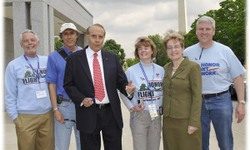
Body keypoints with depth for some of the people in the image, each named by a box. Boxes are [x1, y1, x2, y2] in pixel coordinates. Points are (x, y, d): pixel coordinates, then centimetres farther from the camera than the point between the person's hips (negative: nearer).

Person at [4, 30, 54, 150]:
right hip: (25, 117, -2)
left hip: (47, 115, 2)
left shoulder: (47, 61, 5)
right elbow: (10, 95, 0)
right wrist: (14, 117, -2)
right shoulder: (13, 66, 0)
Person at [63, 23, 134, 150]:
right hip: (88, 113, -2)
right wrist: (81, 99, -13)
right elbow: (68, 84, 1)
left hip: (111, 112, 2)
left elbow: (121, 81, 9)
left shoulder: (112, 58, 7)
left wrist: (127, 88, -13)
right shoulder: (74, 58, 0)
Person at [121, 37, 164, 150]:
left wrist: (162, 107, 4)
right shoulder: (131, 71, -5)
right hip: (139, 115, -3)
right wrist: (131, 107, -9)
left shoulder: (160, 70, 3)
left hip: (156, 115, 3)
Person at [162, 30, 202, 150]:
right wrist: (162, 113, 10)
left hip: (186, 120, -5)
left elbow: (197, 96, -11)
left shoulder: (193, 67, -8)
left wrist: (194, 122, -15)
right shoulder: (166, 68, 11)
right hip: (168, 120, 6)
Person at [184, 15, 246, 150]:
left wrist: (241, 103, -4)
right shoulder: (188, 53, 3)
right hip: (196, 102, 1)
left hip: (221, 100, -1)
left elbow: (238, 77, 2)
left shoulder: (225, 51, 0)